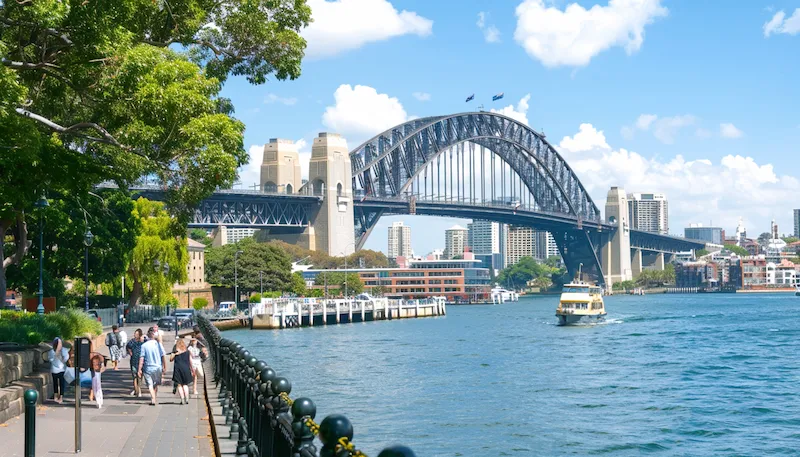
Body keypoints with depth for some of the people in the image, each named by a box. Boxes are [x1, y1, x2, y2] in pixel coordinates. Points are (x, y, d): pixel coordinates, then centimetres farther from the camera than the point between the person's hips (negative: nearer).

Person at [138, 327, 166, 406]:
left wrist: (139, 369, -6)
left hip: (148, 368, -2)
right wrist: (164, 367, 6)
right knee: (156, 384, 19)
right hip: (158, 368, 2)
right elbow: (163, 356, -4)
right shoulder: (158, 344, -6)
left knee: (150, 385, 2)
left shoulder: (144, 345, -8)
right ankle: (155, 398, 28)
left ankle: (153, 399, -14)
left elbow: (141, 358, -10)